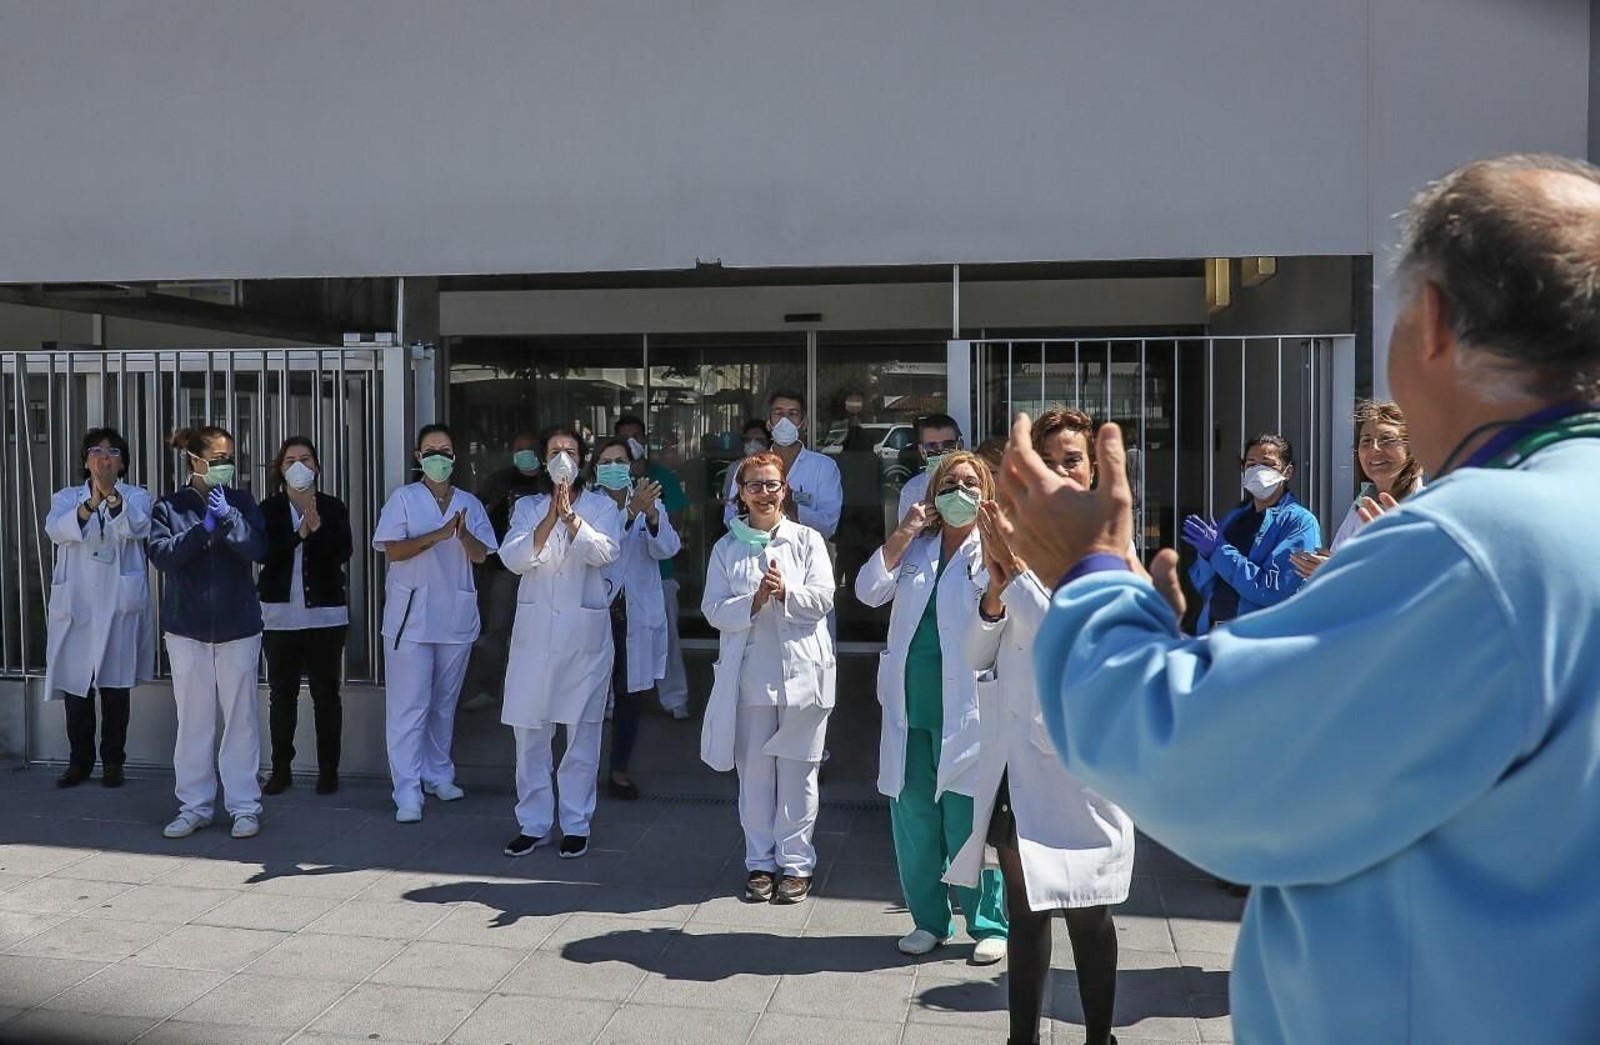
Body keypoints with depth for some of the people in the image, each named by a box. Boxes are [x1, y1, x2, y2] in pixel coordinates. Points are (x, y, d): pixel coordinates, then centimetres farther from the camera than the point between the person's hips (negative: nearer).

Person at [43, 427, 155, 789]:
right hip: (75, 603, 2)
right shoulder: (66, 498, 10)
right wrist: (89, 505, -31)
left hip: (119, 604, -1)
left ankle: (112, 762, 12)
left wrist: (112, 495, -35)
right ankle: (79, 761, 15)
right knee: (75, 683, 3)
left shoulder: (136, 496, 6)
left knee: (115, 686, 2)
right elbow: (56, 530, -12)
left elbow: (137, 527, -17)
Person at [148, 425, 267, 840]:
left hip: (238, 626, 0)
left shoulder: (241, 502, 5)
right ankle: (193, 806, 17)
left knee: (240, 717, 3)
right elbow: (161, 553, -10)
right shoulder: (170, 506, 4)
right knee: (193, 719, 7)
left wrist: (227, 516, -19)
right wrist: (204, 528, -16)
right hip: (187, 627, 0)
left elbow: (257, 549, -8)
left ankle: (245, 806, 10)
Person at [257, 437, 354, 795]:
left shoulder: (333, 508, 5)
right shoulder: (269, 509, 5)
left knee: (326, 693, 3)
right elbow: (263, 553, -8)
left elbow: (344, 552, -8)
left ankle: (328, 770, 10)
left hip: (326, 613, 0)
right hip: (280, 614, 1)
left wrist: (317, 527, -21)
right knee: (282, 693, 6)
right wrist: (300, 532, -18)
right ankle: (281, 769, 15)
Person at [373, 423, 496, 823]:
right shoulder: (403, 499, 0)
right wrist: (440, 534, -21)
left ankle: (438, 775, 27)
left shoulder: (469, 503, 10)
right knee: (409, 704, -6)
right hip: (411, 615, -4)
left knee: (445, 701, 14)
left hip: (456, 614, 4)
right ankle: (408, 793, -4)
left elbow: (481, 555, 2)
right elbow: (393, 550, -10)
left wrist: (463, 534, -19)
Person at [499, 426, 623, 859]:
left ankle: (576, 823, 14)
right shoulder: (527, 507, 10)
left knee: (583, 731, 3)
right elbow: (514, 558, -6)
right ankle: (533, 823, 16)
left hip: (586, 631, -2)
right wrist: (551, 518, -18)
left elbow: (605, 552, -13)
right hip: (535, 629, 2)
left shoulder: (602, 506, 5)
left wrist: (570, 517, -26)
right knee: (529, 730, 4)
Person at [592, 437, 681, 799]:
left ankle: (620, 769, 20)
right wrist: (630, 512, -34)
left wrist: (651, 515, -30)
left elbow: (667, 548, -10)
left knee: (631, 694, 8)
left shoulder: (650, 502, 5)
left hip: (638, 614, 2)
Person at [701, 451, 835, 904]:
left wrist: (785, 592, -21)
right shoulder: (727, 548, 8)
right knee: (754, 771, 7)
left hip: (801, 673, -1)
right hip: (749, 674, 1)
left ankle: (795, 862, 15)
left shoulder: (807, 540, 5)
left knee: (796, 771, 3)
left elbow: (823, 598, -4)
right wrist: (754, 601, -16)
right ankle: (761, 861, 19)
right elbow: (713, 609, 0)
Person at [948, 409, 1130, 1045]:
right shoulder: (1016, 543, 8)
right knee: (1024, 910, 12)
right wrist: (995, 589, -11)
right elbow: (977, 655, 6)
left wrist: (1015, 570, -18)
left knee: (1086, 914, 7)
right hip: (1012, 755, 4)